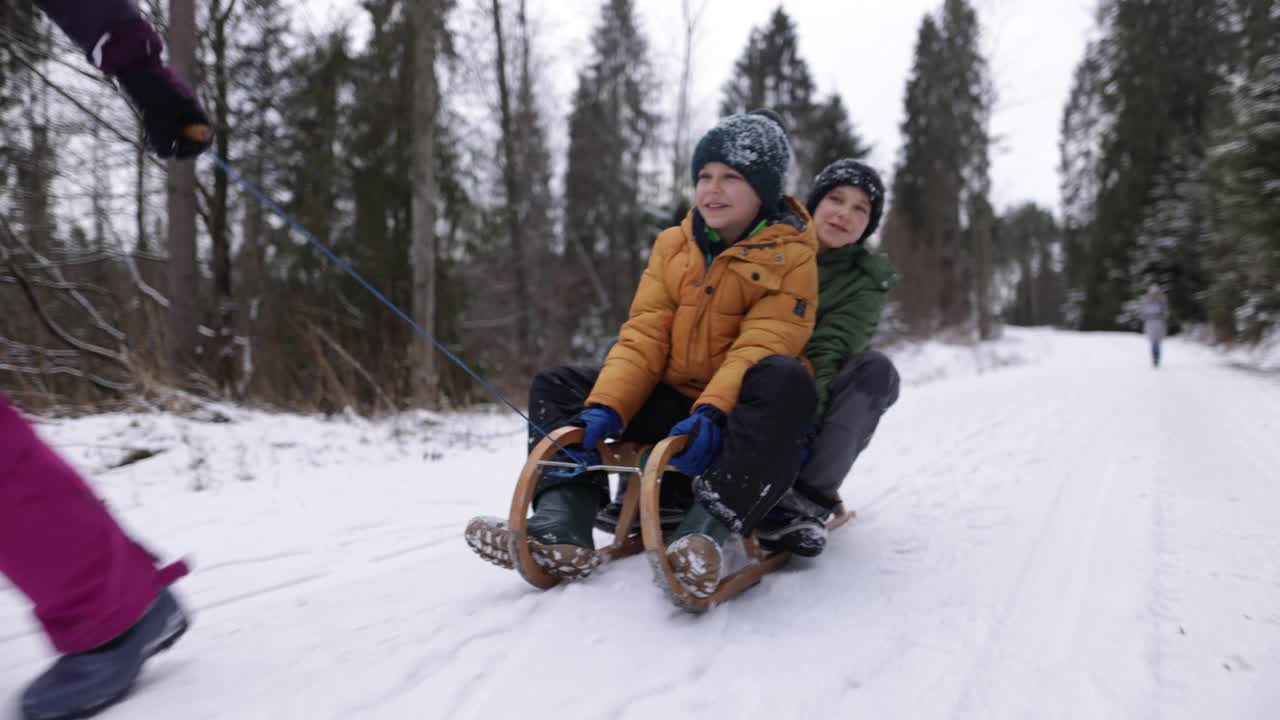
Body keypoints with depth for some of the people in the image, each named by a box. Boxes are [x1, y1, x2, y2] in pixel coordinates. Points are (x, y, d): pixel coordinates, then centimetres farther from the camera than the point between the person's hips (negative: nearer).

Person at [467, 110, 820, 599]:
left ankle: (709, 527, -45)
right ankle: (563, 525, -23)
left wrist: (712, 411, -37)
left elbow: (761, 345, -20)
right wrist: (607, 407, -17)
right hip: (673, 401, 5)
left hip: (736, 412, -5)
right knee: (555, 387, -2)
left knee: (785, 381, -37)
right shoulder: (673, 244, 7)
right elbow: (643, 337, -2)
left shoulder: (791, 256, -7)